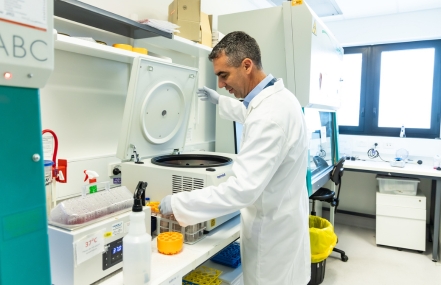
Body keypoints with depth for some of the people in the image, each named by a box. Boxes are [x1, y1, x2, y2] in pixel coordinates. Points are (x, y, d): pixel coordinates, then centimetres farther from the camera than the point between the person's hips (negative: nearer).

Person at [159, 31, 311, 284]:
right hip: (278, 222, 10)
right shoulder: (276, 97, 2)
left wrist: (178, 203, -25)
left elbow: (243, 189, -33)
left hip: (273, 231, -9)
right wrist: (221, 101, 30)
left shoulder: (271, 114, -31)